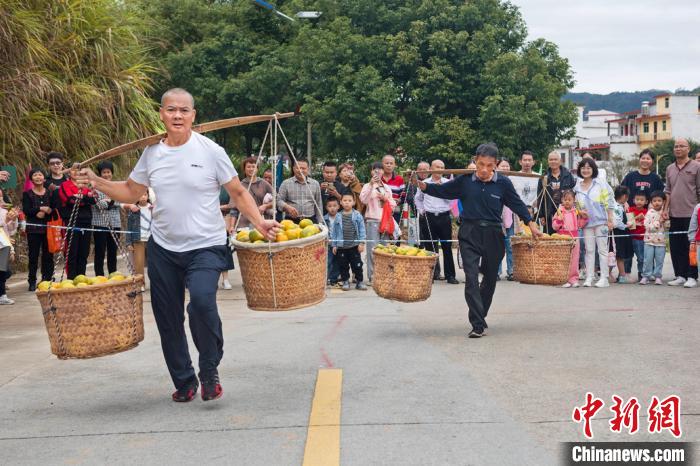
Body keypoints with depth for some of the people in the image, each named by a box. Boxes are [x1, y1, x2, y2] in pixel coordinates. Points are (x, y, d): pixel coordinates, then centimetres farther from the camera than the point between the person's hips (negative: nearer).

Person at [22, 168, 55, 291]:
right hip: (33, 229, -1)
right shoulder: (27, 194, 5)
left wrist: (45, 213, -16)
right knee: (33, 255, 0)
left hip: (48, 228, 1)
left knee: (48, 255, 2)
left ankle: (47, 279, 9)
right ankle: (32, 282, 4)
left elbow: (54, 209, 1)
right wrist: (41, 209, -14)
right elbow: (26, 210, -6)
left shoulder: (50, 193, 8)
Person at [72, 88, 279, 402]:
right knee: (168, 318, 9)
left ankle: (209, 370, -5)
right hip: (163, 248, 5)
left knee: (202, 301, -28)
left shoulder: (210, 151, -7)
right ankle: (184, 382, 28)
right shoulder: (152, 153, 5)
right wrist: (95, 182, 2)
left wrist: (259, 222, -16)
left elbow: (238, 193, -2)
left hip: (205, 247, -4)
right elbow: (131, 192, 15)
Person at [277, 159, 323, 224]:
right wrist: (287, 207, -17)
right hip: (291, 221, -1)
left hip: (310, 221, 1)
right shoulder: (286, 183, 6)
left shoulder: (315, 184, 12)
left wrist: (320, 223, 9)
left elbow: (318, 205, 14)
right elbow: (279, 200, 3)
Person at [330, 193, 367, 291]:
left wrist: (361, 243, -7)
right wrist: (334, 245, 5)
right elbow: (335, 231, 7)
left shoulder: (357, 215, -2)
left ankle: (359, 281, 13)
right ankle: (345, 281, 19)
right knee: (343, 265, 7)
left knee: (357, 264, 2)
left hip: (354, 245, -2)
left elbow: (362, 230, -1)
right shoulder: (338, 216, 3)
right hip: (341, 246, 2)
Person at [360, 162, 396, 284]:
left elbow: (393, 205, 18)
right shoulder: (367, 186, 2)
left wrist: (386, 199, -2)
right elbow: (363, 200, -18)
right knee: (372, 249, -9)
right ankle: (372, 276, -8)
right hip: (372, 221, -5)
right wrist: (371, 184, -23)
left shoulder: (387, 187, 18)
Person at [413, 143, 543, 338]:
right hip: (469, 234, -1)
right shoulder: (465, 180, -3)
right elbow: (442, 191, 6)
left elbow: (517, 204, 5)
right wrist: (420, 184, -7)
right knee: (471, 278, -12)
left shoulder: (503, 183, -3)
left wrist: (531, 224, 0)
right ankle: (478, 325, -12)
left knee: (490, 278, 13)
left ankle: (480, 317, 33)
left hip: (493, 235, 1)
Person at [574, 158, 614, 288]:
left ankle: (604, 278, 0)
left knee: (602, 249, -2)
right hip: (587, 222, 4)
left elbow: (609, 202, 0)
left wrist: (610, 220, -5)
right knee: (589, 250, 4)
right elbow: (576, 204, 19)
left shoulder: (601, 184, 0)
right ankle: (589, 278, 6)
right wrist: (580, 211, -3)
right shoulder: (577, 187, 10)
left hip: (601, 221, -3)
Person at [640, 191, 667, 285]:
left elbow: (667, 226, 9)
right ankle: (646, 276, 9)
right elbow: (647, 226, -11)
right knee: (648, 260, 0)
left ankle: (657, 276, 14)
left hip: (661, 241, 2)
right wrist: (658, 222, -14)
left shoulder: (664, 213, 6)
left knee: (659, 260, 4)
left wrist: (665, 220, -9)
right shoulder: (650, 213, -3)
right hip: (649, 240, -2)